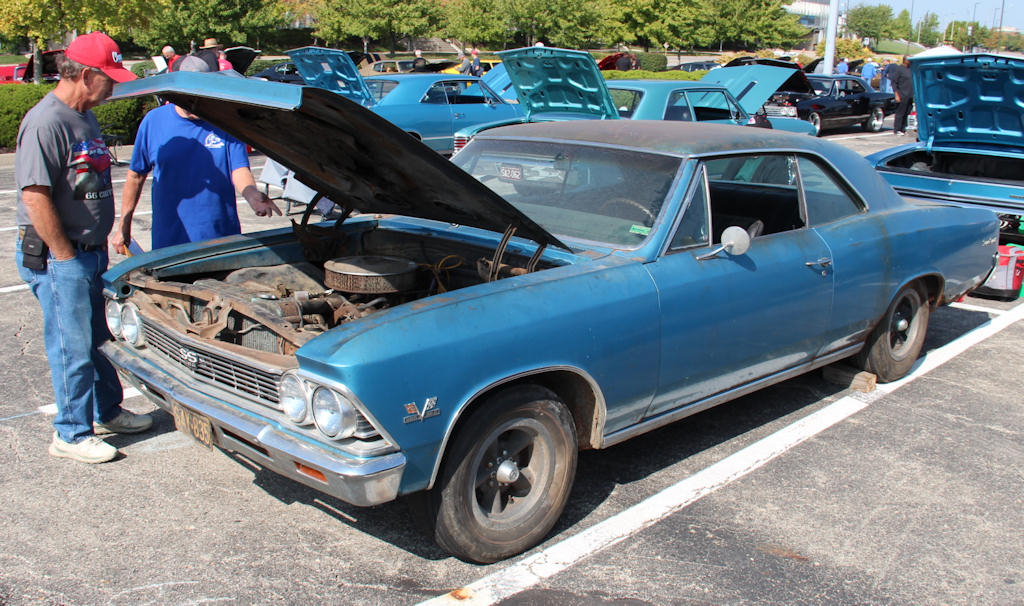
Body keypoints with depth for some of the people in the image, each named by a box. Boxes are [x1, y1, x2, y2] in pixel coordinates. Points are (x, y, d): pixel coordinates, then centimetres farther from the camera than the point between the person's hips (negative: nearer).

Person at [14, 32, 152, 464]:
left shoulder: (85, 118, 11)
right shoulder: (46, 123, -19)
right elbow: (35, 197, -23)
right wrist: (66, 257, -18)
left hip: (91, 252, 9)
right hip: (57, 257, -9)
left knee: (98, 339, 20)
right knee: (73, 348, 1)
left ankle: (106, 412, 35)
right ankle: (72, 434, 14)